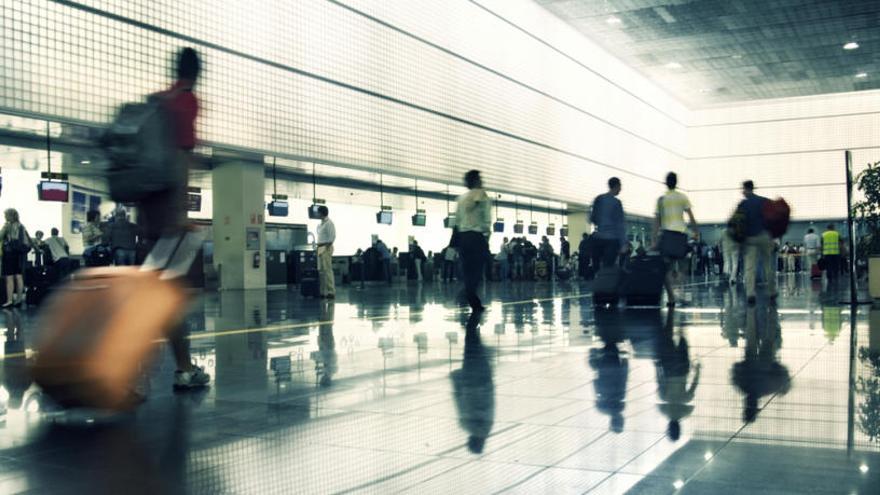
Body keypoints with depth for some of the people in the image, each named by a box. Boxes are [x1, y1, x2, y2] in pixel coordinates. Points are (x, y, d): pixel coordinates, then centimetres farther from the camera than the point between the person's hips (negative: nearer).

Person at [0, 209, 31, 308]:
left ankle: (9, 300, -7)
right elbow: (29, 241, 10)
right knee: (19, 276, 9)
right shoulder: (21, 226, 9)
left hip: (10, 252, -5)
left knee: (9, 277, -4)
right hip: (20, 253, 5)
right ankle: (19, 298, 11)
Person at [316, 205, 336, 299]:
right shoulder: (321, 224, 18)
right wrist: (318, 247, 14)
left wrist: (327, 246, -19)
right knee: (321, 270, 8)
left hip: (326, 248, -9)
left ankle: (331, 292, -11)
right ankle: (323, 292, 12)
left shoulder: (329, 223, -8)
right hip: (320, 248, 9)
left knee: (327, 269, -11)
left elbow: (332, 237, -14)